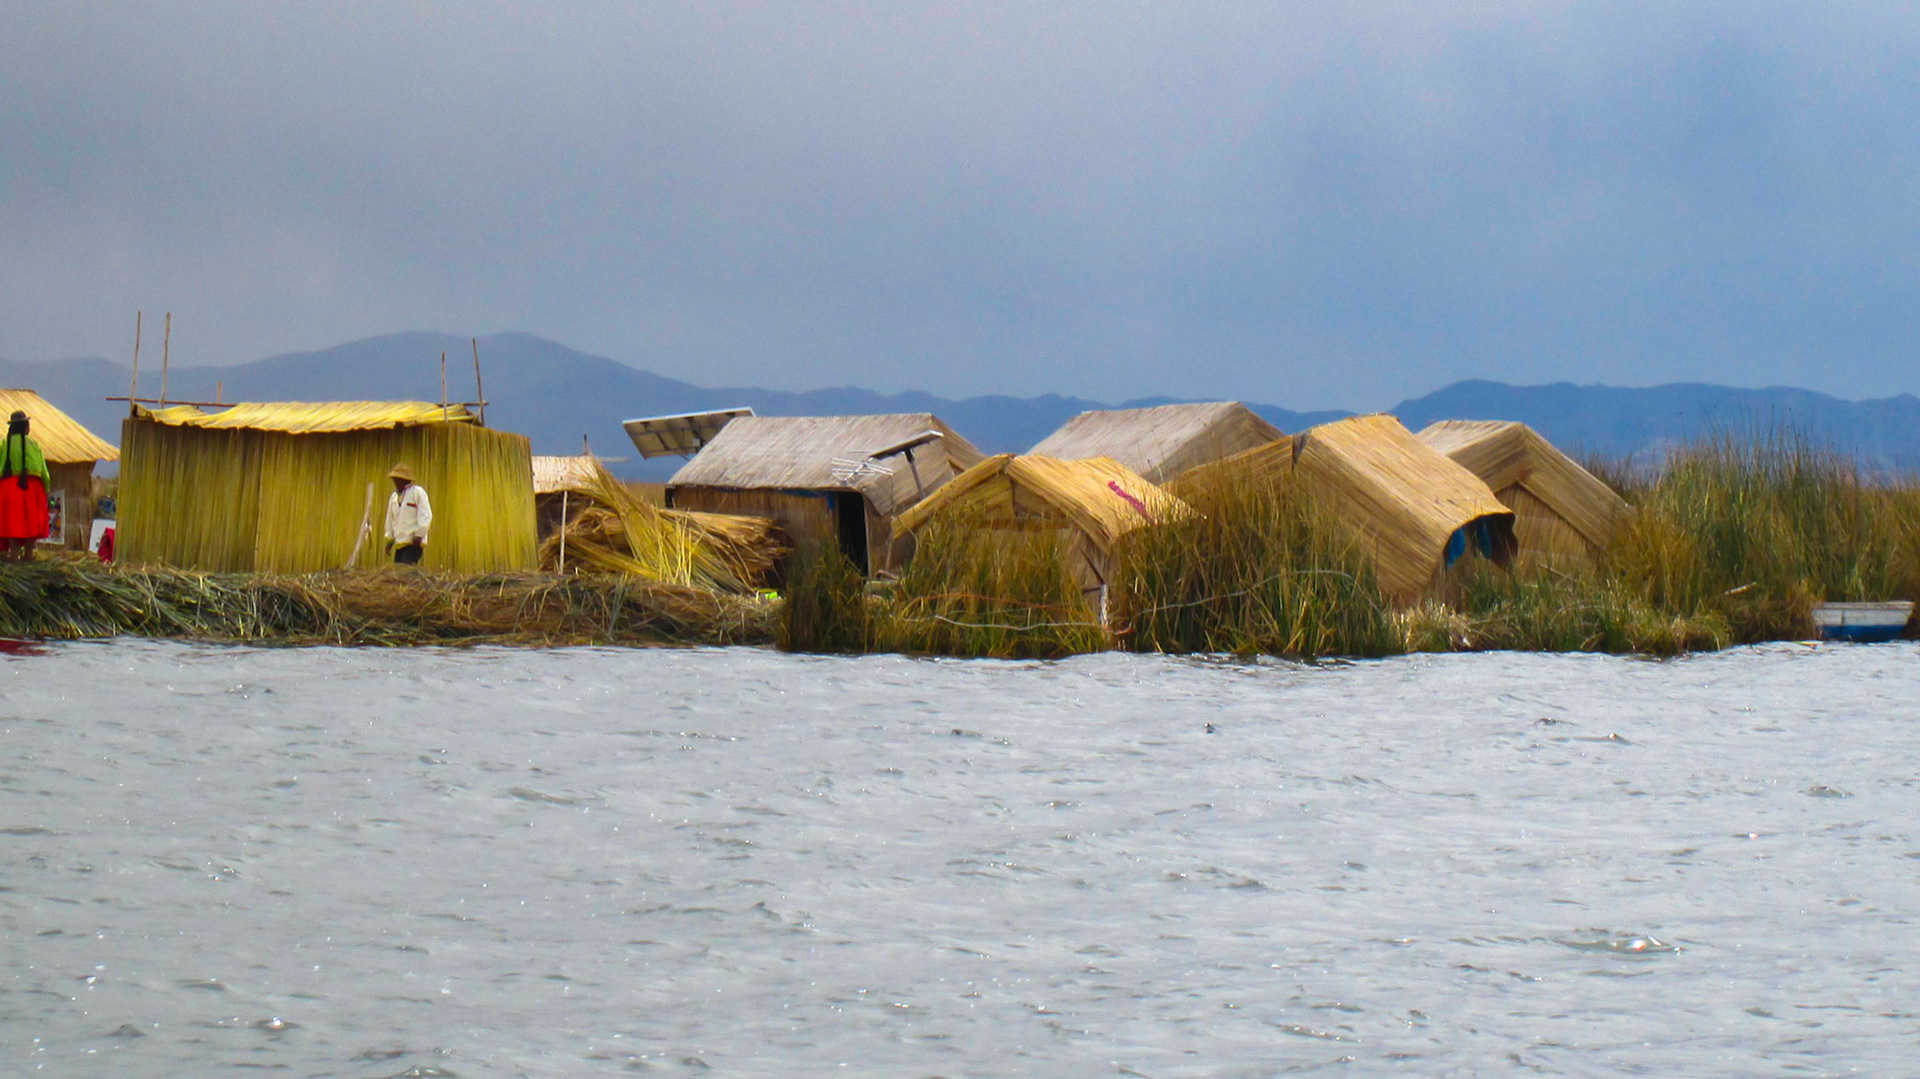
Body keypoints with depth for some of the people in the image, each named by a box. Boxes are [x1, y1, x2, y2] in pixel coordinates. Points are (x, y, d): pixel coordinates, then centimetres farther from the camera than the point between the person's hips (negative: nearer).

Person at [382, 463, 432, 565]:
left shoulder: (418, 492, -3)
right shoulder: (393, 497, 20)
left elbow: (425, 515, -8)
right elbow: (390, 519, 27)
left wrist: (419, 535, -14)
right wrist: (389, 538, 21)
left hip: (413, 542, -7)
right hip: (399, 543, 7)